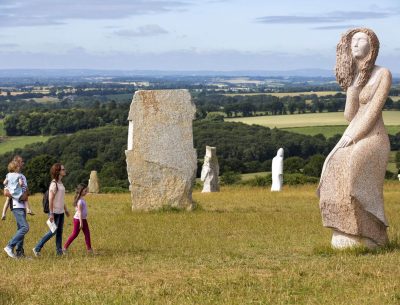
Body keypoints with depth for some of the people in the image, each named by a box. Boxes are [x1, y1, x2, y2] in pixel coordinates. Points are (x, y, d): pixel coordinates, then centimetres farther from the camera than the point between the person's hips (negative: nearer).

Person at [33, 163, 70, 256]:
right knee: (53, 231, -7)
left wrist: (66, 209, 22)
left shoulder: (60, 183, 11)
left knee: (60, 231, 9)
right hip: (55, 212, -9)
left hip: (61, 212, 9)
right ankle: (37, 248, -1)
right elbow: (50, 200, -19)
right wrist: (51, 214, -22)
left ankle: (59, 251, 13)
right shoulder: (54, 184, -16)